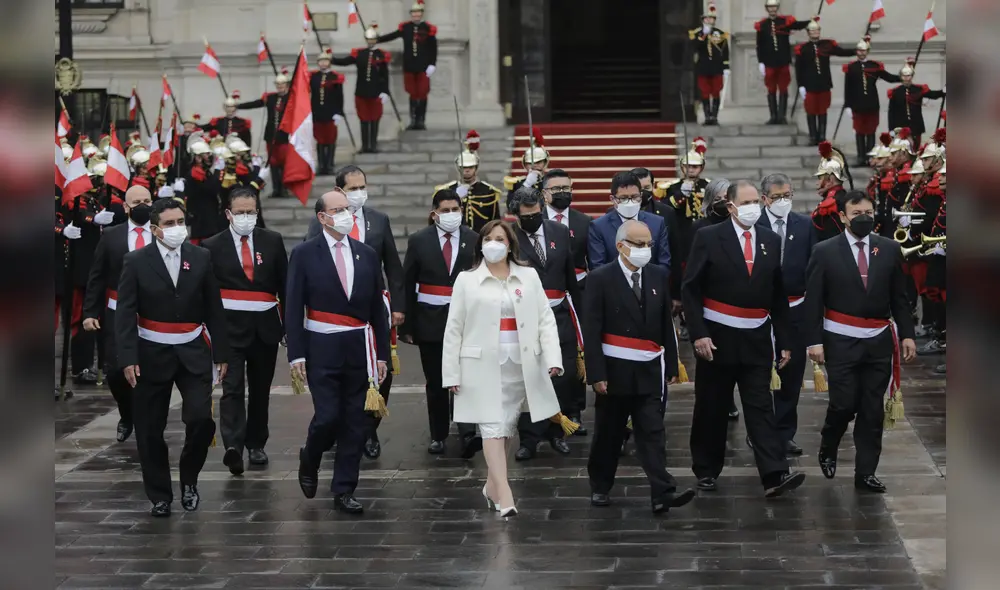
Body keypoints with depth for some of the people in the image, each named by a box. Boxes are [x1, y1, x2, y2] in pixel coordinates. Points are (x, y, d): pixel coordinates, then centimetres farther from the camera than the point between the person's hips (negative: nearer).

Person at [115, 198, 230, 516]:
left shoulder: (201, 258, 3)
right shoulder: (136, 262, -3)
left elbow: (214, 309, 6)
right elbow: (125, 314, -6)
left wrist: (220, 353, 4)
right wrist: (128, 359, -14)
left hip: (193, 353, 1)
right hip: (152, 355, -1)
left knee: (201, 418, -12)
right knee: (150, 430, 4)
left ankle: (189, 478, 13)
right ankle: (159, 496, 18)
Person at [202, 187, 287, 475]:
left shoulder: (272, 241, 6)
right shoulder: (213, 246, 0)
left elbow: (284, 284, 9)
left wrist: (289, 323, 7)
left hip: (265, 327, 3)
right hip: (230, 328, -3)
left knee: (260, 389, 12)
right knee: (232, 388, -14)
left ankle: (256, 444, 24)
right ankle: (233, 446, -24)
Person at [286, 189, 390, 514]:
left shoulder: (366, 255, 8)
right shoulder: (304, 254, -2)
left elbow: (377, 308, 11)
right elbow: (293, 307, -3)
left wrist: (382, 353, 8)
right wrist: (296, 353, -9)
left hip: (358, 348, 4)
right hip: (321, 349, -3)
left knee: (354, 421, 4)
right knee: (328, 416, -9)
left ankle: (344, 491, 12)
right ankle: (309, 460, 23)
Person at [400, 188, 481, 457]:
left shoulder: (475, 241, 1)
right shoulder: (419, 241, 1)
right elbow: (407, 286, 2)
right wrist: (407, 325, -1)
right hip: (430, 321, 1)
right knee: (435, 382, 9)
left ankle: (468, 435, -17)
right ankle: (438, 436, 20)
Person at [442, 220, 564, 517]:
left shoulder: (528, 276, 7)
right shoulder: (466, 280, 3)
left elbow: (545, 319, 4)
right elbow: (454, 329, 4)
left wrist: (552, 358, -9)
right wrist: (451, 373, 0)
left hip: (521, 364, 2)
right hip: (483, 365, -2)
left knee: (507, 426, 7)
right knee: (493, 426, -10)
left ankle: (492, 486, 21)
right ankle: (504, 495, -16)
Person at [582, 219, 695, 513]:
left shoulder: (659, 277, 6)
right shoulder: (601, 278, -6)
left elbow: (666, 325, 10)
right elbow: (591, 331, -9)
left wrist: (671, 366, 7)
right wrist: (596, 373, -14)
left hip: (650, 371, 2)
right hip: (615, 369, -2)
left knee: (653, 433, -4)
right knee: (608, 433, 11)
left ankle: (662, 493, -11)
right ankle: (600, 487, 26)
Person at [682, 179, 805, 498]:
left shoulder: (771, 241, 8)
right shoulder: (708, 237, -4)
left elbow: (778, 295, 12)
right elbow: (690, 289, -6)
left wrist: (783, 340, 9)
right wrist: (698, 334, -14)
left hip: (757, 340, 2)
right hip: (717, 338, -2)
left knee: (761, 407, -3)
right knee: (711, 408, 8)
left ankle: (775, 475, -11)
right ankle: (706, 470, 22)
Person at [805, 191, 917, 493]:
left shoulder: (890, 249, 5)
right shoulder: (825, 251, -3)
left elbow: (899, 297, 9)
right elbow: (813, 300, -4)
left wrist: (907, 334, 4)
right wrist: (814, 340, -9)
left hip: (879, 341, 3)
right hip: (841, 341, -3)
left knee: (873, 409, 4)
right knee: (844, 404, -6)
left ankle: (866, 472, 11)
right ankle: (828, 449, 23)